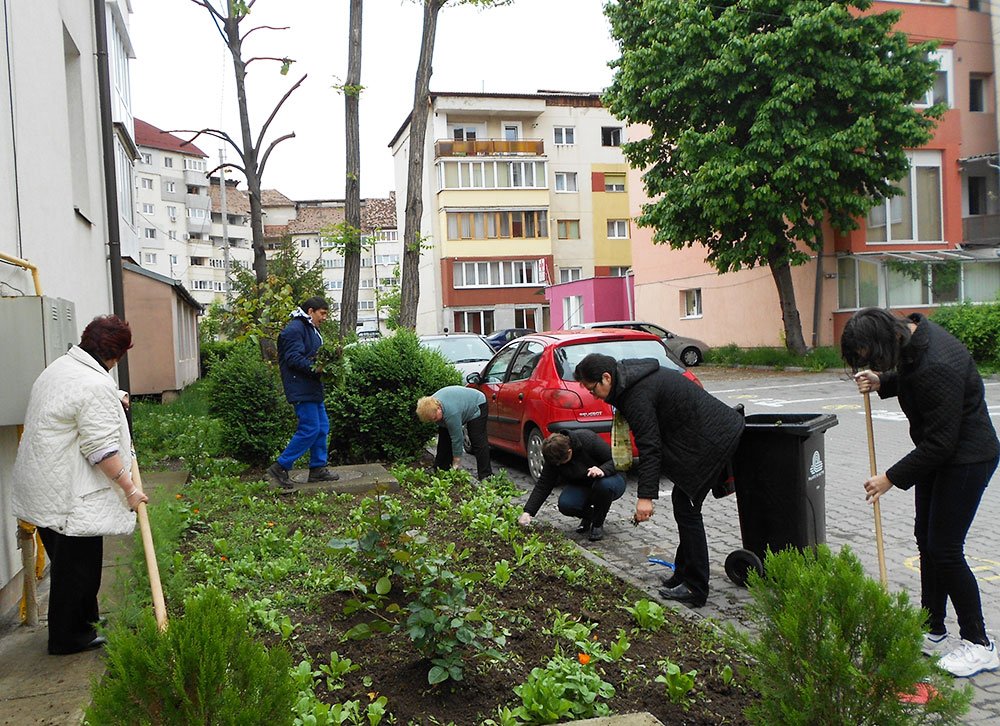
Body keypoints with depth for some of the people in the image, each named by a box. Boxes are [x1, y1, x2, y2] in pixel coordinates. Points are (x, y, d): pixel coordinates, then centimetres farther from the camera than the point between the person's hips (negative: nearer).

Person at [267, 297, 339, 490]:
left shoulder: (311, 329, 20)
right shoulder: (295, 329, -13)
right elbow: (293, 358, -21)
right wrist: (317, 369, -28)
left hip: (313, 388, 11)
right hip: (301, 389, -11)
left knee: (322, 427, 11)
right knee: (309, 429, -12)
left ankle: (318, 468, 20)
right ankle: (280, 467, -3)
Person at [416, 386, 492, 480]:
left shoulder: (451, 412, -39)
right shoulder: (430, 405, -17)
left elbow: (457, 438, -32)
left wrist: (456, 463, -25)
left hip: (476, 405, -8)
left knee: (478, 441, -16)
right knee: (444, 437, 2)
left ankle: (486, 475, -16)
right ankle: (441, 470, 7)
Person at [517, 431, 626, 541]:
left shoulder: (589, 440, -29)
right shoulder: (554, 457, -15)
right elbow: (543, 485, -12)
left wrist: (602, 470, -43)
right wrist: (528, 512, -20)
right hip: (581, 486, 3)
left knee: (604, 485, -39)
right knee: (565, 504, -26)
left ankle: (597, 525, -11)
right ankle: (588, 515, 9)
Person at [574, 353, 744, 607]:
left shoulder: (637, 395, -20)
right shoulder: (633, 375, 11)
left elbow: (649, 446, -24)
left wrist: (646, 496, -25)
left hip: (712, 440, -11)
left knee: (686, 507, -6)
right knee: (682, 500, 15)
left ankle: (695, 589, 0)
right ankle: (684, 575, 22)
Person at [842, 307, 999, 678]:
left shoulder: (936, 366, -32)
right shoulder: (911, 334, -4)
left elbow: (940, 442, -28)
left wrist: (892, 478, -20)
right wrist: (881, 382, -3)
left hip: (966, 459, -10)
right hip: (938, 453, 10)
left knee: (945, 549, -6)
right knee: (926, 539, 13)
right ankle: (933, 632, 26)